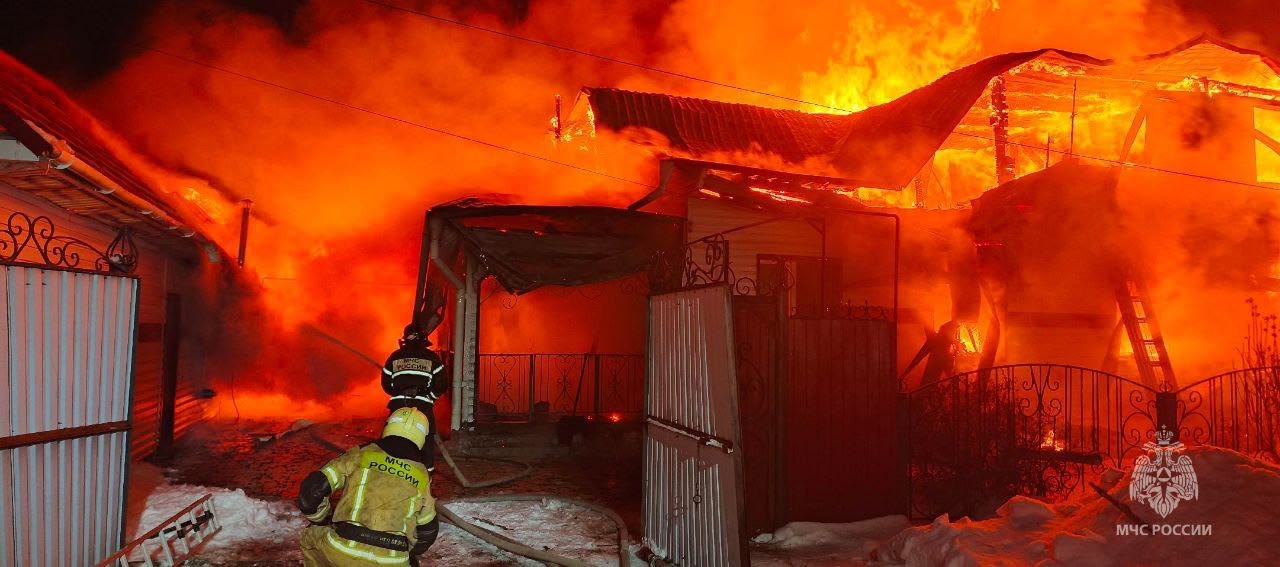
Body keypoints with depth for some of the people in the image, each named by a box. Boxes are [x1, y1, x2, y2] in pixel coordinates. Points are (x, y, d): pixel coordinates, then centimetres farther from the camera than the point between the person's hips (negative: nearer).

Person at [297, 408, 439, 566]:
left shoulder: (361, 456, 7)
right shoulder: (421, 477, 12)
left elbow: (311, 489, 4)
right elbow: (428, 531, 24)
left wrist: (323, 520, 24)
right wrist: (410, 553, 44)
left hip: (342, 553, -1)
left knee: (310, 536, 31)